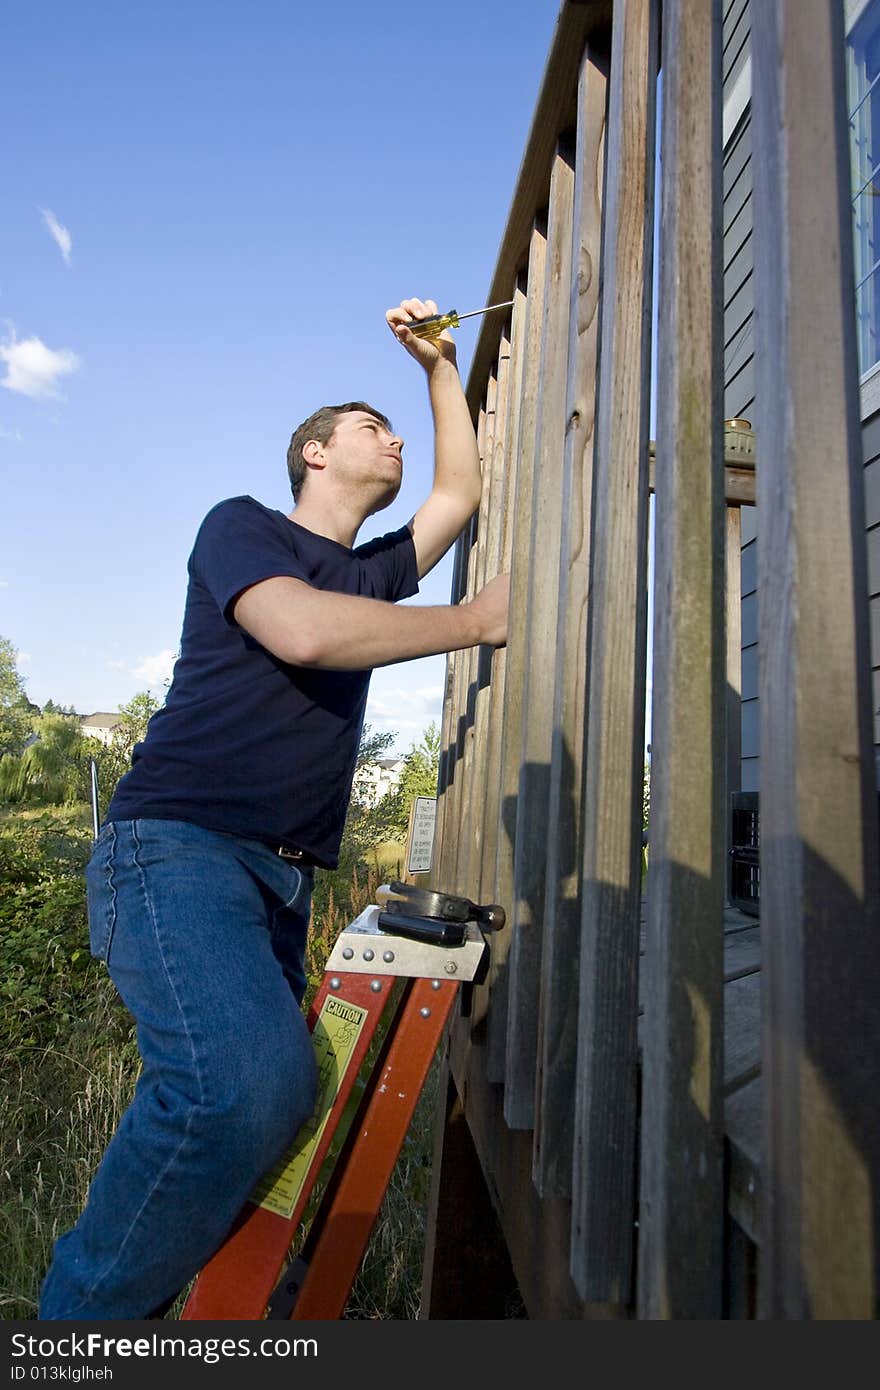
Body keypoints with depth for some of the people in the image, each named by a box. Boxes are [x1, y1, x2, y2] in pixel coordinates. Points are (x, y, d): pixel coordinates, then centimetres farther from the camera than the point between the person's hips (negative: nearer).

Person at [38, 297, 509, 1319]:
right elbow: (304, 632, -15)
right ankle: (84, 1310, -4)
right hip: (178, 843, -7)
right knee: (248, 1083, -27)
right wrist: (477, 621, -7)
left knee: (266, 1094, 2)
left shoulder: (367, 573, 24)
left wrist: (437, 363, 31)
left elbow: (462, 491, 30)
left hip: (282, 879, 8)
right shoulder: (241, 524, 5)